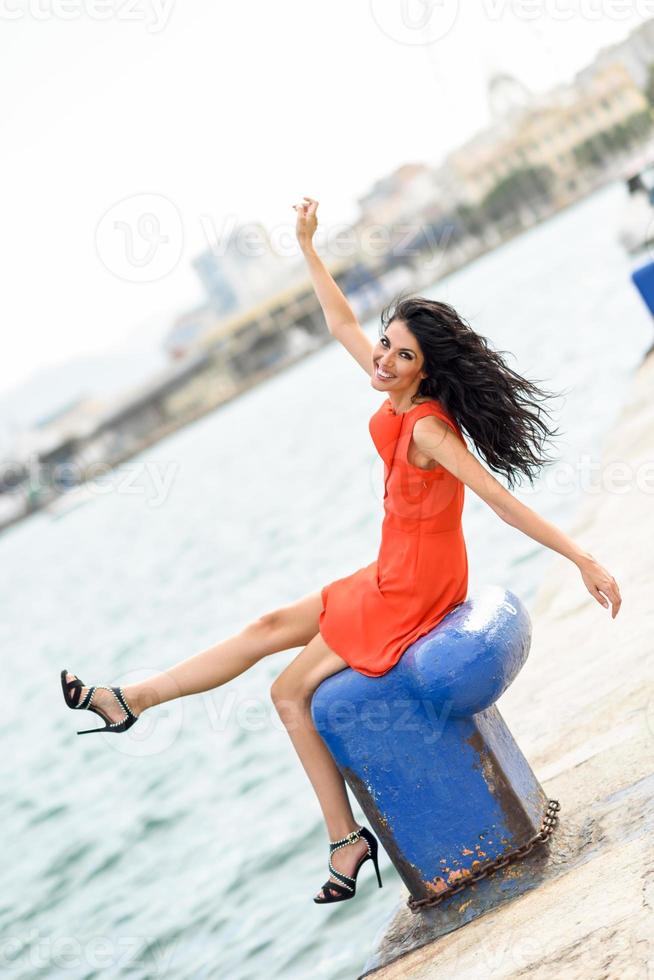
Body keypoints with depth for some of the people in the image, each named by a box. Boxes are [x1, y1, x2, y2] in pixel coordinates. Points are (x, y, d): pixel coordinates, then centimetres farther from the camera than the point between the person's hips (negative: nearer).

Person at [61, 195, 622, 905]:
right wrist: (307, 246, 11)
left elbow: (501, 498, -30)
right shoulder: (396, 395, -2)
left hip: (416, 586, -9)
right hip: (394, 574, 9)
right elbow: (342, 324, 11)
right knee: (270, 627, 13)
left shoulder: (428, 427, -26)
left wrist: (583, 560, -32)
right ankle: (130, 700, 22)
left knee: (291, 690, 1)